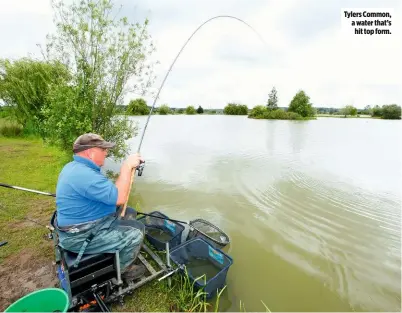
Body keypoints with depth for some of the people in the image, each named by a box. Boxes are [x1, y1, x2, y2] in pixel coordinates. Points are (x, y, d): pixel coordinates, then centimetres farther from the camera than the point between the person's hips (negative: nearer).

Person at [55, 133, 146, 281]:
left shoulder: (75, 167, 5)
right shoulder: (84, 174, -30)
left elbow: (109, 191, 12)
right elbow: (119, 198, -30)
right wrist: (127, 166, -25)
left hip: (80, 225, 10)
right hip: (80, 237, -10)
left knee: (129, 213, 14)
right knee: (136, 230, -12)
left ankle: (117, 253, 29)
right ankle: (122, 269, 14)